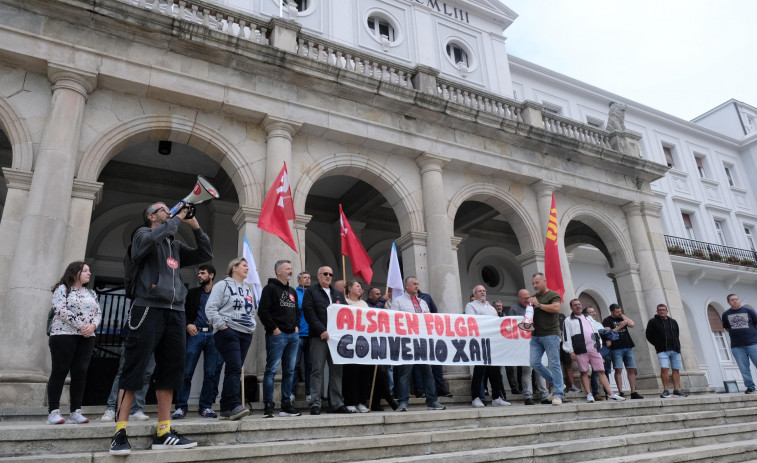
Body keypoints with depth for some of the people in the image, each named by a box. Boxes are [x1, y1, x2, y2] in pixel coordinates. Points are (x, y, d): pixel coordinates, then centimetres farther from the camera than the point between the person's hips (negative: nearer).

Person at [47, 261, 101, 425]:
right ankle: (53, 412, 0)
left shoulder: (91, 293, 20)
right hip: (64, 334, -5)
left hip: (86, 338, 5)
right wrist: (80, 326, -16)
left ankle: (75, 412, 1)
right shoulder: (63, 289, 3)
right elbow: (61, 310, -11)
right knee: (60, 372, -4)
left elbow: (98, 313, 14)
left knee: (80, 373, -1)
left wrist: (93, 326, -7)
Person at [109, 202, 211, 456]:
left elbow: (205, 255, 22)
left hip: (175, 312, 6)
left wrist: (196, 227, 13)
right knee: (134, 371, -5)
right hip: (148, 309, -6)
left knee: (171, 371, 4)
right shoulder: (143, 234, 7)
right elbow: (153, 238, -18)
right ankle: (120, 432, 0)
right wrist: (178, 218, -6)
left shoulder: (175, 245, 24)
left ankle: (163, 433, 9)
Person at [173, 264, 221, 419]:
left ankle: (206, 406, 10)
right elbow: (183, 311, 12)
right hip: (195, 333, 1)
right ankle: (181, 406, 7)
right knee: (186, 372, -3)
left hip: (213, 335, 0)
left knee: (211, 373, 1)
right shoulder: (193, 293, 15)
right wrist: (187, 325, -4)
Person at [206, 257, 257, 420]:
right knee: (235, 368, -17)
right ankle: (235, 406, -19)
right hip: (228, 332, -7)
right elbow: (210, 308, -6)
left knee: (235, 370, 5)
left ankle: (226, 409, 9)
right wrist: (221, 325, -12)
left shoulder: (249, 289, 22)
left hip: (246, 333, 7)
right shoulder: (223, 285, 2)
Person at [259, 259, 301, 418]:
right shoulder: (270, 288, -3)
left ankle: (286, 405, 16)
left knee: (289, 372, 9)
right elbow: (263, 311, -11)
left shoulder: (292, 291, 21)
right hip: (277, 335, -8)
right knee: (272, 370, -7)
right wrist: (274, 328, -14)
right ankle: (268, 406, -1)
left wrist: (297, 326, 13)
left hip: (293, 335, 8)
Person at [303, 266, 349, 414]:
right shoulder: (310, 292, 5)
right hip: (319, 337, -5)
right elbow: (309, 313, -6)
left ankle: (337, 404, 12)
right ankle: (315, 404, 2)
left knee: (337, 370, 6)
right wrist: (322, 330, -16)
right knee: (318, 370, -4)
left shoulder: (338, 294, 22)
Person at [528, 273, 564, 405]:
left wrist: (538, 305, -11)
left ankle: (558, 394, 0)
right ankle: (557, 384, 16)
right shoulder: (534, 297, 20)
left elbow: (556, 308, -19)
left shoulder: (553, 295, -1)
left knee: (554, 364, -6)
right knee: (534, 363, -1)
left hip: (550, 334, -7)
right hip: (536, 336, 7)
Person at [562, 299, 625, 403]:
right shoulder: (569, 320, 5)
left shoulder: (588, 318, 23)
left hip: (594, 349, 4)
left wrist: (599, 346, 14)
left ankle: (611, 394, 2)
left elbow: (596, 332, 24)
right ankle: (589, 394, 1)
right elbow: (566, 336, -2)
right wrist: (571, 351, -9)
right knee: (584, 372, -3)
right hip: (581, 350, -4)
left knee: (601, 371, 2)